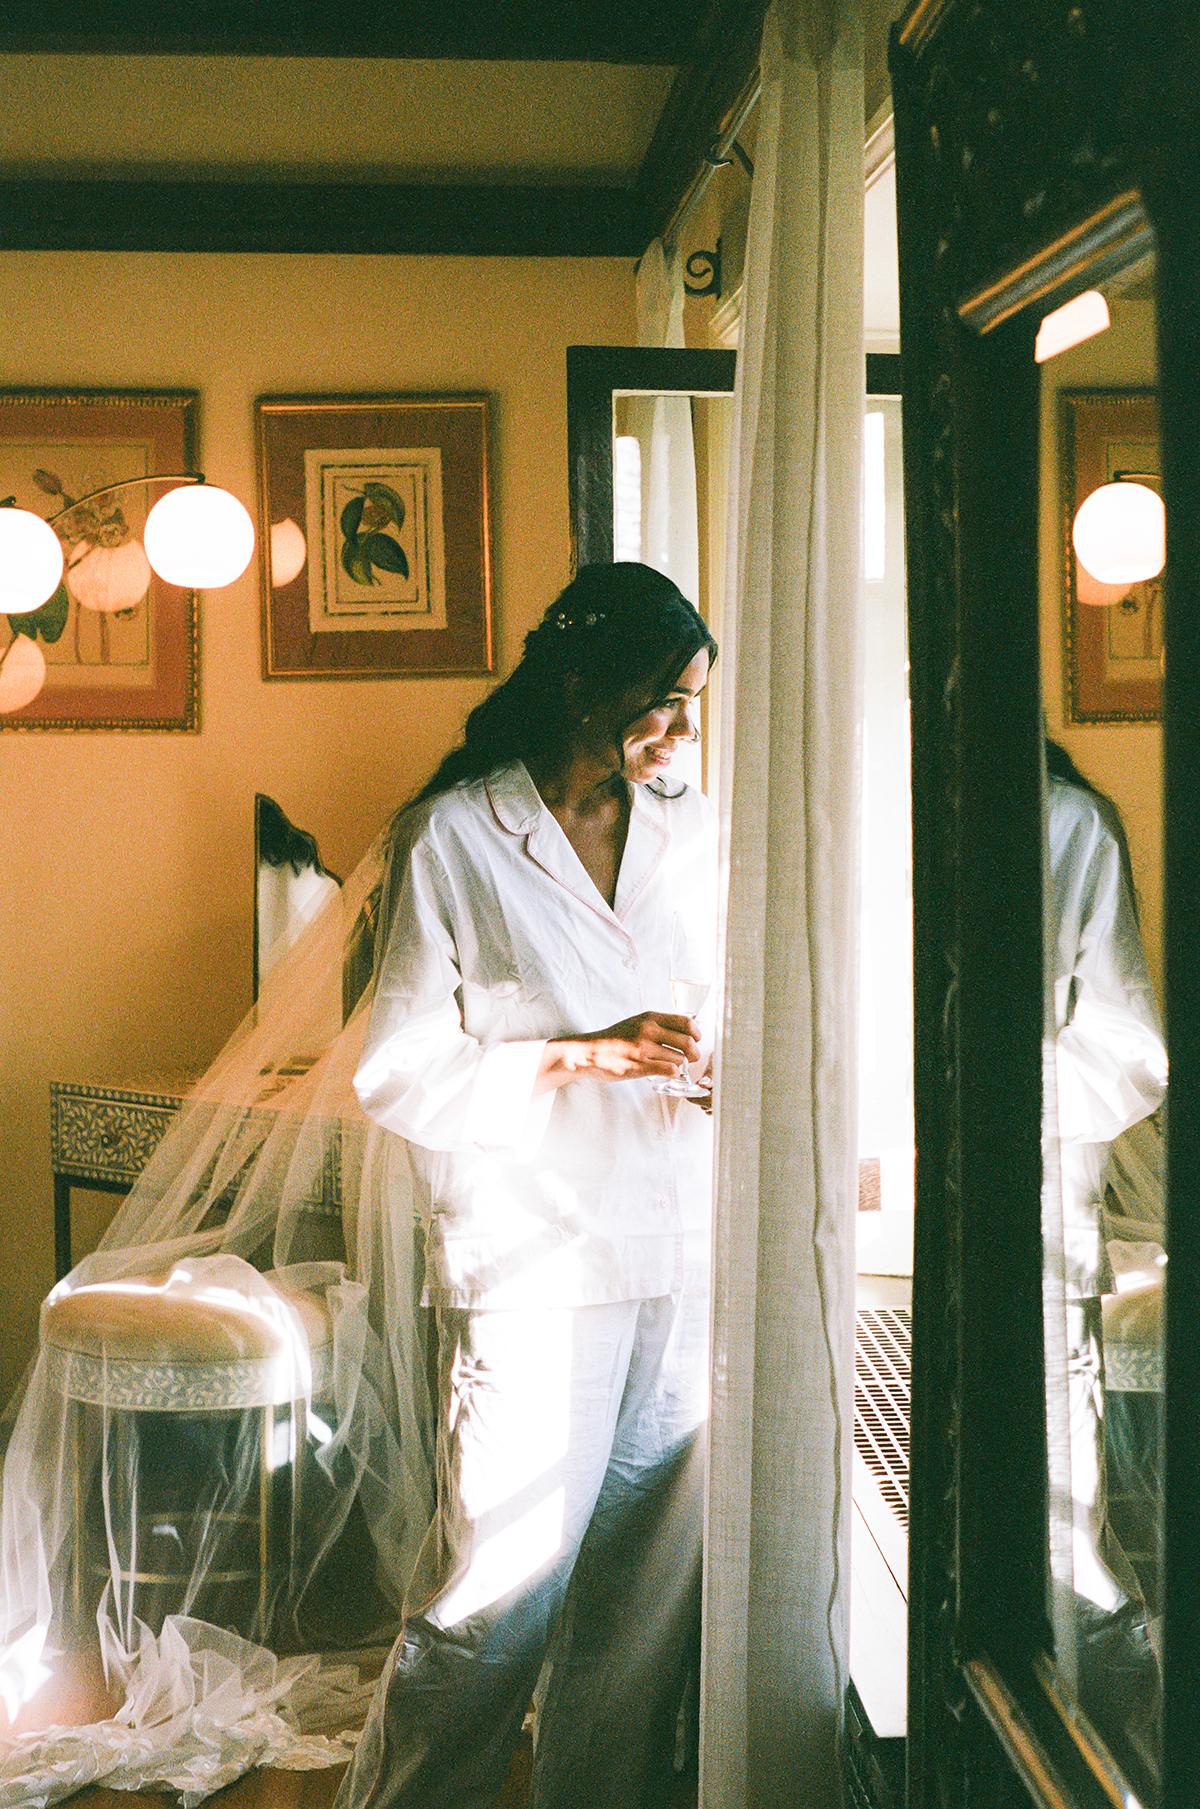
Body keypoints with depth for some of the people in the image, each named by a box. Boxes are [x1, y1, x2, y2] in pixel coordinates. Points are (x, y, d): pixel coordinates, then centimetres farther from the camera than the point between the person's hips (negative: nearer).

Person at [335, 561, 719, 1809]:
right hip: (532, 1273, -5)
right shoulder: (450, 839, -4)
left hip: (685, 1268, 5)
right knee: (497, 1598, -2)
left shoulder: (688, 831, 12)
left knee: (649, 1587, 10)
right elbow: (397, 1076, -7)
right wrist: (584, 1058, -17)